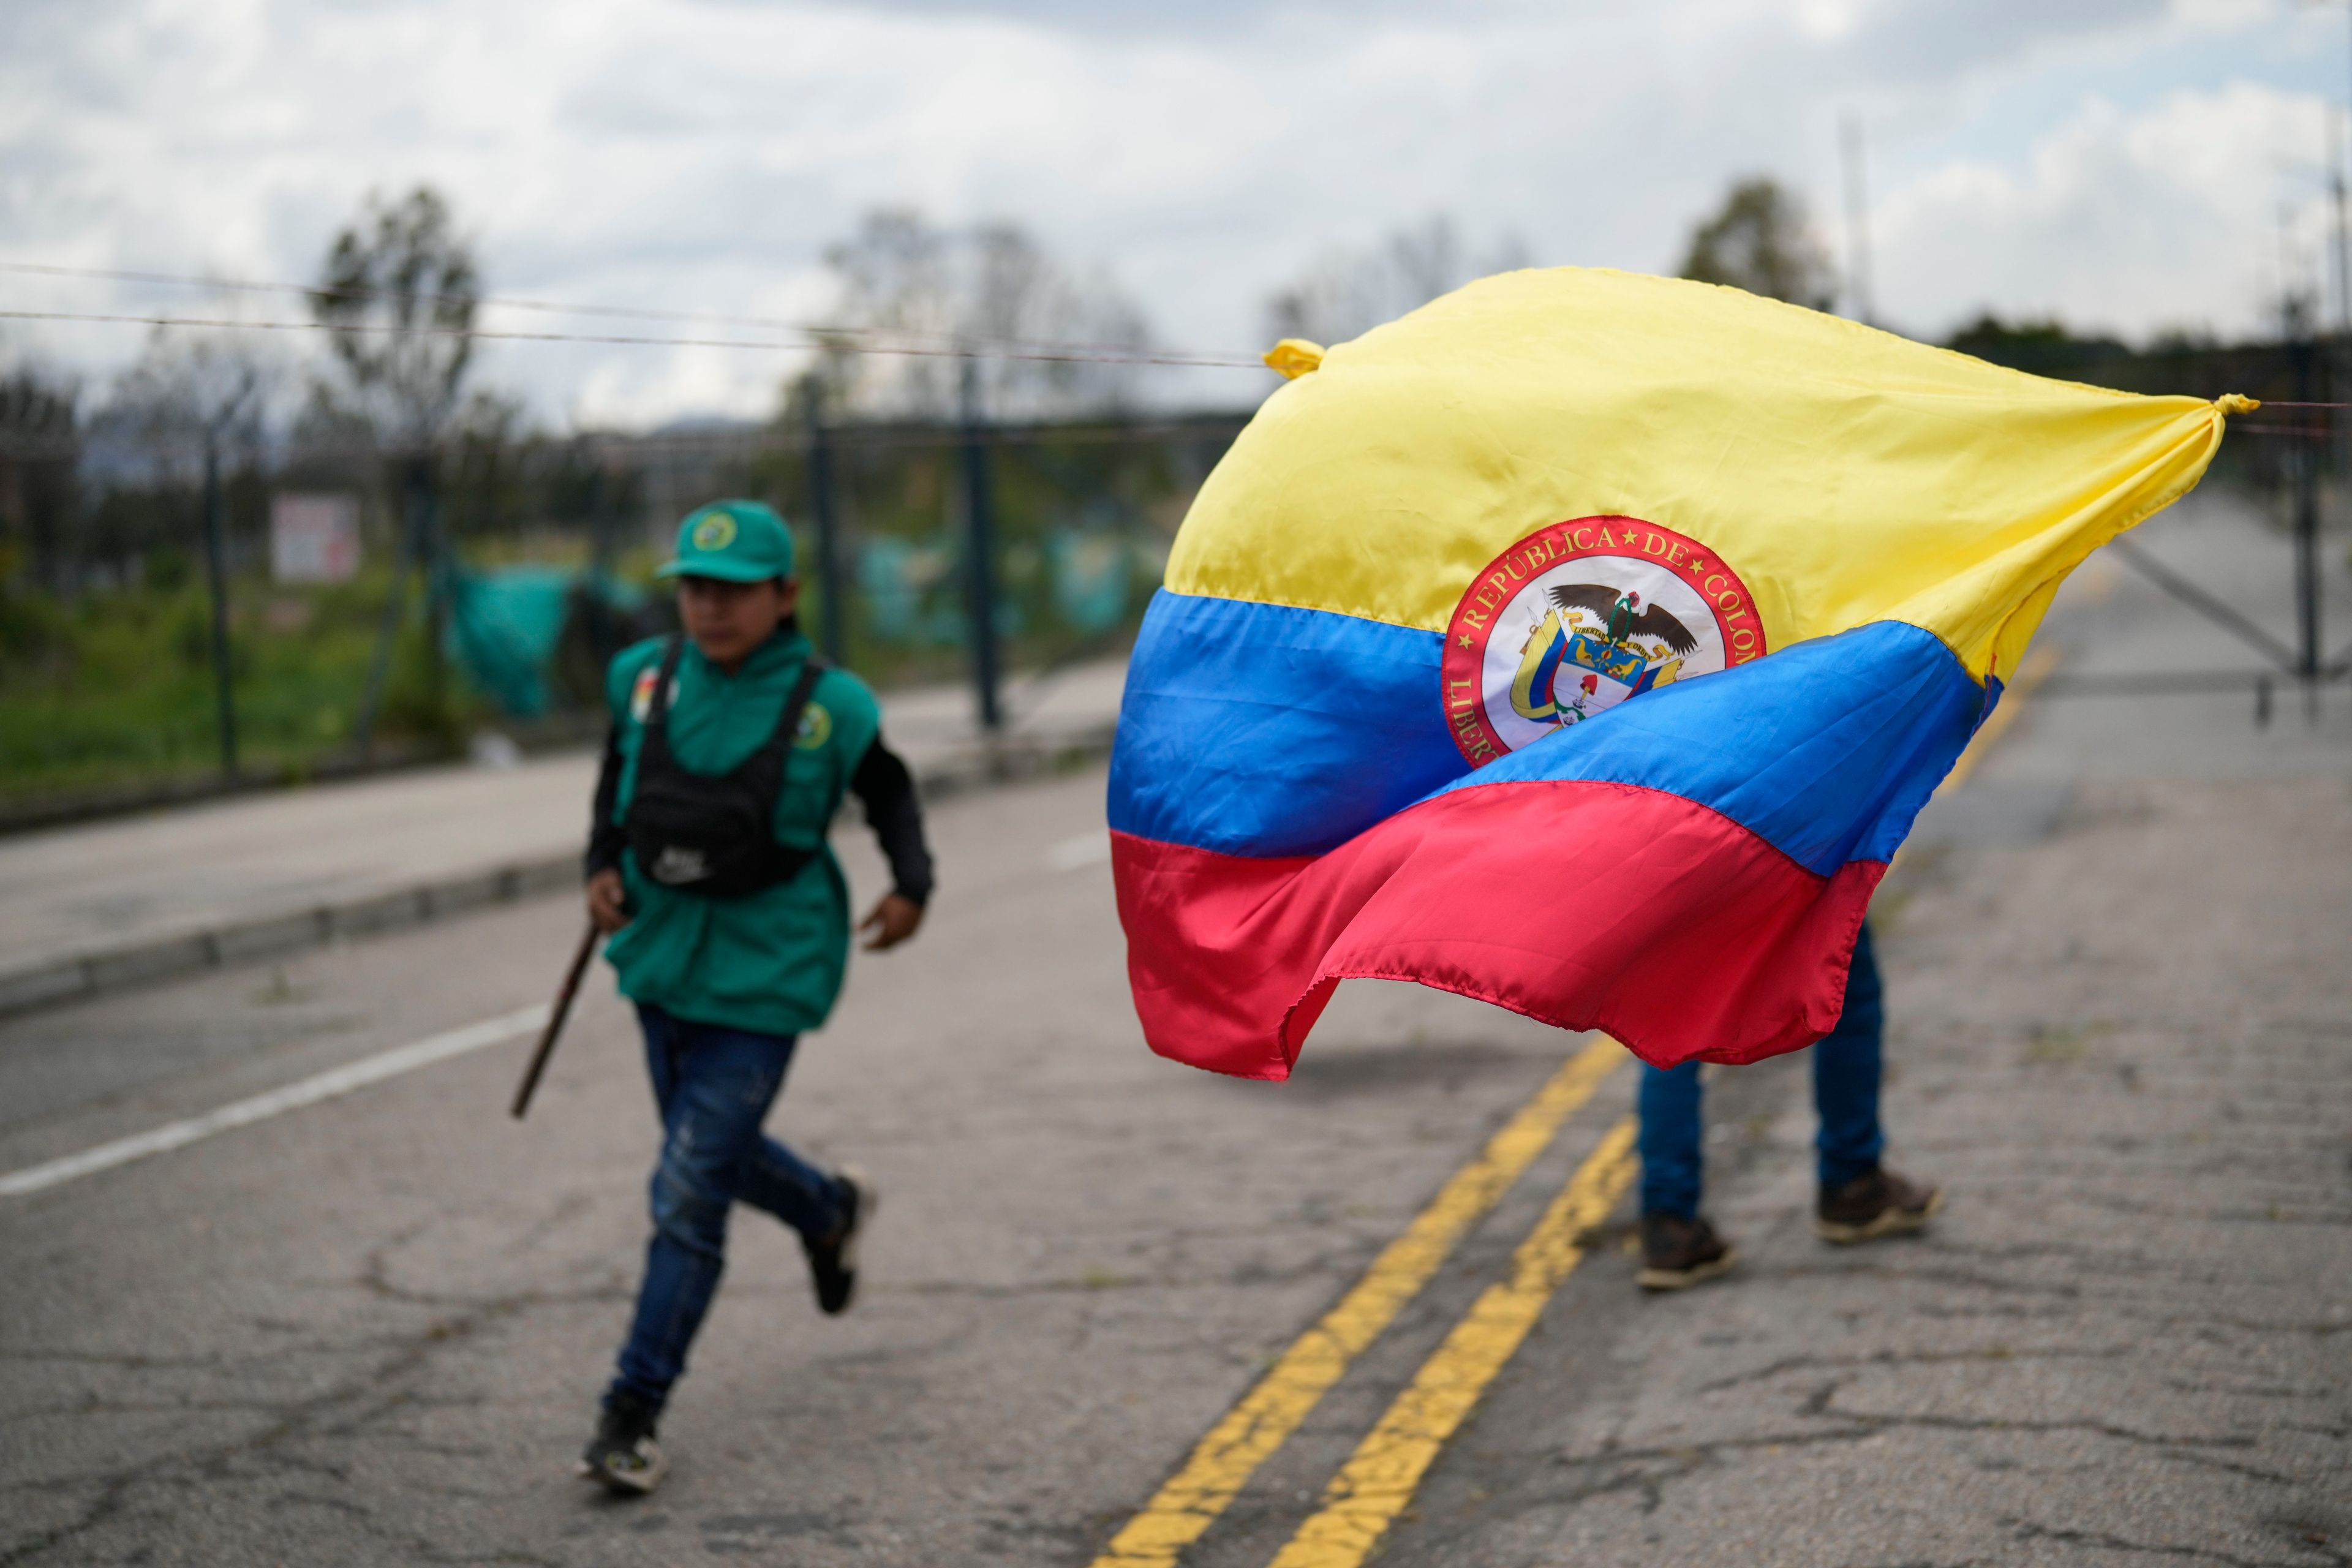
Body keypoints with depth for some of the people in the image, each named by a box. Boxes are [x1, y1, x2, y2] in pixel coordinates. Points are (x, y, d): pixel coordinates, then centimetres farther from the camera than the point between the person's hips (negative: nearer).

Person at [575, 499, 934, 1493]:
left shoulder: (828, 705, -13)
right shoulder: (644, 680, -4)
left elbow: (889, 793, 4)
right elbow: (617, 786, 12)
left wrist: (911, 887, -10)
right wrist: (602, 869, -5)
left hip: (762, 973, -5)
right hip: (663, 950, 5)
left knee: (688, 1193, -8)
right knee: (712, 1156, 22)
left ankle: (632, 1417, 1)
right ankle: (832, 1211, 54)